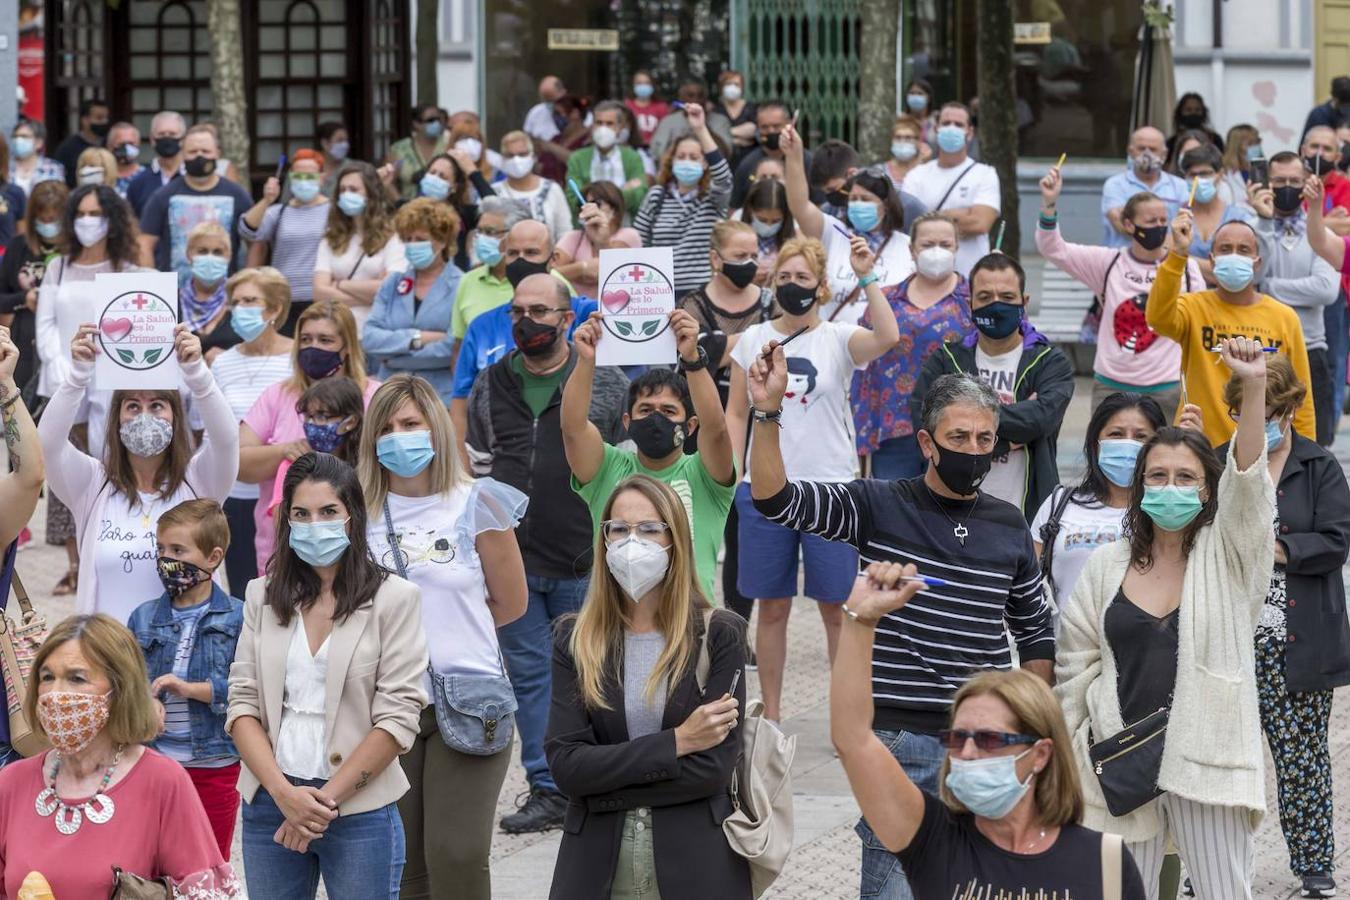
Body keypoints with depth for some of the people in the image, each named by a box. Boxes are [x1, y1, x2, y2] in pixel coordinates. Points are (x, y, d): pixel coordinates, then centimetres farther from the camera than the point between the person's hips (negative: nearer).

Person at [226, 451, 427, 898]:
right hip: (270, 803, 3)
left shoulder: (394, 598, -3)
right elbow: (242, 703, 3)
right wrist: (284, 793, -11)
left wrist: (326, 800, -11)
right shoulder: (262, 596, 8)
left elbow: (397, 719, -7)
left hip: (359, 808, -3)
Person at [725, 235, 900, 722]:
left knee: (836, 607, 1)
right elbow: (736, 412, 11)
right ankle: (770, 714, 17)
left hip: (830, 486, -2)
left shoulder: (839, 338, -1)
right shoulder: (753, 339, 8)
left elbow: (887, 337, -23)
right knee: (772, 607, 8)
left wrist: (867, 277, -24)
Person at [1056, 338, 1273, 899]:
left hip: (1206, 765, -2)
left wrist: (1254, 388, -30)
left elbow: (1247, 480, -17)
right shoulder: (1106, 568, 8)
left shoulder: (1227, 558, 0)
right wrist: (1067, 758, 8)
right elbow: (1075, 666, 12)